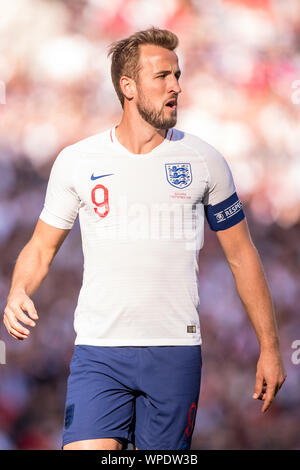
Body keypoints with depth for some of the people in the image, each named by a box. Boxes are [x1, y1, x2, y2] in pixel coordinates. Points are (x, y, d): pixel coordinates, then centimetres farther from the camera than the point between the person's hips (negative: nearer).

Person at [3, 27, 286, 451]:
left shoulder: (205, 162, 5)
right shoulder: (76, 161, 4)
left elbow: (241, 255, 11)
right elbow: (41, 247, 11)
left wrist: (270, 346, 10)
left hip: (176, 352, 1)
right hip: (98, 351, -1)